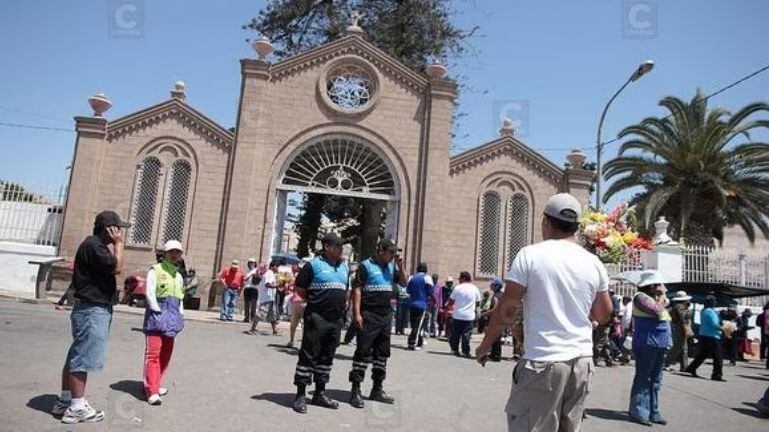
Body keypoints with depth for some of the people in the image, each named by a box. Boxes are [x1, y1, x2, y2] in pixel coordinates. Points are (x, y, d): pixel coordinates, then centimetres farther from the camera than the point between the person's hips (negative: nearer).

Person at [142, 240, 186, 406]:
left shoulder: (179, 275, 18)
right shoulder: (155, 270, -3)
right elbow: (150, 294, -11)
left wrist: (180, 315, 11)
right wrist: (159, 313, -14)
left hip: (172, 317, 7)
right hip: (157, 314, -7)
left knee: (166, 354, 12)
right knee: (153, 353, -9)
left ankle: (156, 384, 25)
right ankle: (151, 391, -7)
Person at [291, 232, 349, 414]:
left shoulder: (344, 266, 13)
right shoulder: (314, 264, -6)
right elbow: (299, 288, -4)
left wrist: (341, 304, 11)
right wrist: (315, 302, 0)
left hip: (337, 319, 6)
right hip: (317, 318, -6)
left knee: (327, 356, 13)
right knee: (309, 355, -2)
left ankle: (320, 393, 23)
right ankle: (300, 395, 6)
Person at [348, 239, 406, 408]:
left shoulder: (391, 267, 13)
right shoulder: (366, 266, -6)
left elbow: (403, 283, 18)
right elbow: (357, 289, -11)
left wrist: (400, 267, 2)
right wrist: (357, 313, -19)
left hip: (386, 316, 7)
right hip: (369, 316, -7)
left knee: (382, 353, 13)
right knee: (363, 352, -5)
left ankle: (377, 389, 25)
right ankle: (355, 390, 2)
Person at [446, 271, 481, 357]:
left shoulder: (458, 288, -4)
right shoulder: (475, 289, 2)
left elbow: (451, 300, 2)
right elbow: (478, 302, 10)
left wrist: (449, 306, 21)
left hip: (458, 315, -1)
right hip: (469, 316, 1)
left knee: (455, 334, 10)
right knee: (466, 334, 3)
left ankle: (454, 349, 15)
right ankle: (465, 351, 2)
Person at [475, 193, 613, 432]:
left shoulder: (530, 255, -10)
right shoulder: (594, 263, 4)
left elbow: (507, 309, -9)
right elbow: (604, 315, 14)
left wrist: (485, 345, 3)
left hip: (543, 362, -5)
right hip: (582, 361, 5)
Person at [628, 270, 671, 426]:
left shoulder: (656, 297, 18)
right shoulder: (641, 297, -9)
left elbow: (665, 316, 22)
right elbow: (657, 311, -22)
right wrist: (662, 296, -9)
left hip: (660, 344, 9)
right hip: (646, 343, -9)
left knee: (655, 380, 12)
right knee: (643, 378, -5)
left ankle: (653, 412, 19)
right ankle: (638, 412, 1)